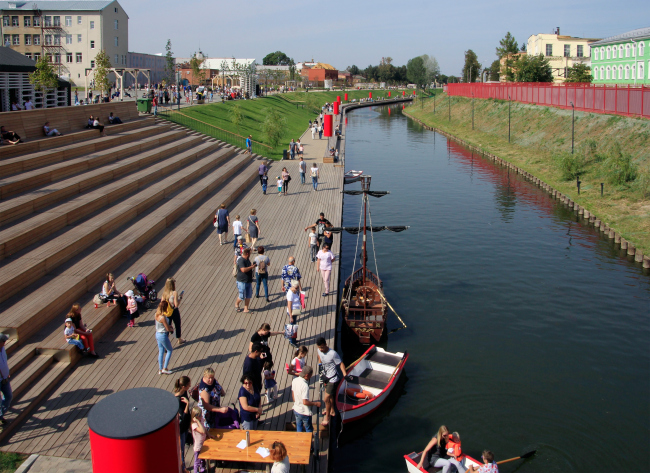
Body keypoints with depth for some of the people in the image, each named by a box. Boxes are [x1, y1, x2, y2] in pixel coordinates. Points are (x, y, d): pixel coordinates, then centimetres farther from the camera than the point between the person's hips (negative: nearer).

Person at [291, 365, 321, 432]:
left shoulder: (294, 381, -5)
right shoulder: (305, 386, -30)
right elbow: (305, 402, -29)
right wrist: (315, 403, -16)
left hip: (296, 410, 7)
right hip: (304, 412, -7)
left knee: (299, 429, 22)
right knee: (309, 430, 14)